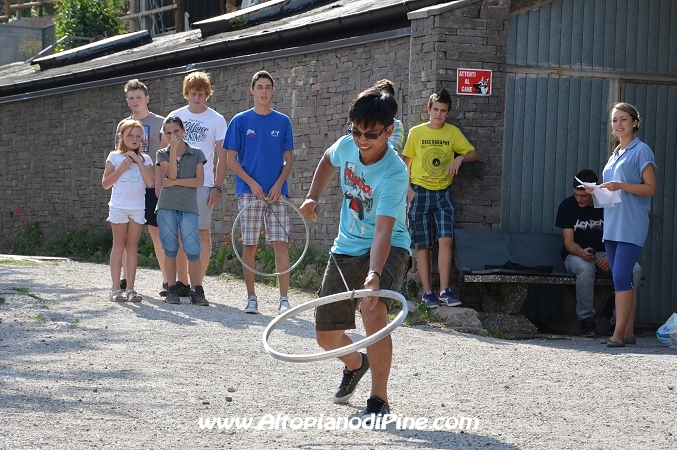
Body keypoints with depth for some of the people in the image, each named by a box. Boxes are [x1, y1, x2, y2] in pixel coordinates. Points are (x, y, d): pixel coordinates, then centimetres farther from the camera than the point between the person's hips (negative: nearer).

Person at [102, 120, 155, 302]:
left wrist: (138, 161, -9)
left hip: (138, 207, 2)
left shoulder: (144, 159, 8)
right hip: (119, 207, -2)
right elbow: (105, 183, -1)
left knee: (132, 246, 3)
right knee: (119, 246, 0)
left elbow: (150, 182, -6)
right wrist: (122, 168, -10)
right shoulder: (115, 157, 3)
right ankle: (115, 288, 1)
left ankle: (130, 289, 5)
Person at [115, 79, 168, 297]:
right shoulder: (123, 125, 14)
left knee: (157, 232, -3)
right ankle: (126, 278, 13)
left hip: (152, 187, -4)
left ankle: (167, 280, 2)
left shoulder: (159, 123, 2)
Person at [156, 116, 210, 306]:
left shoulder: (196, 154, 7)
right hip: (167, 207, 1)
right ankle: (173, 290, 8)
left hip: (189, 207, -1)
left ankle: (197, 291, -3)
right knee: (170, 249, 3)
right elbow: (172, 174, -8)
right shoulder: (163, 154, 8)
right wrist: (174, 149, -10)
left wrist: (175, 182, -8)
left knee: (193, 250, -7)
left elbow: (199, 181, -3)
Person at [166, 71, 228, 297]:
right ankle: (182, 283, 12)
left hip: (203, 185, -3)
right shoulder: (175, 116, 9)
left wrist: (217, 187, -7)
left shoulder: (216, 120, 2)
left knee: (203, 233, -3)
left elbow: (222, 157, 1)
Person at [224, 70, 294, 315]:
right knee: (249, 245, 1)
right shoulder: (240, 121, 3)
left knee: (281, 244, -6)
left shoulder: (283, 122, 7)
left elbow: (289, 159, 8)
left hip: (276, 192, 1)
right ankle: (251, 298, 10)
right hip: (249, 191, -1)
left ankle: (284, 299, -4)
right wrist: (252, 183, -10)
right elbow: (231, 159, 2)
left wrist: (278, 185, -7)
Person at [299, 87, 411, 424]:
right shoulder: (347, 145, -10)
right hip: (345, 249, 6)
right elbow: (328, 161, 18)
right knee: (327, 337, 6)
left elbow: (383, 231, -38)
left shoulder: (393, 174, -27)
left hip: (387, 249, -6)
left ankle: (379, 401, -21)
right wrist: (313, 197, 5)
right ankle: (356, 364, 44)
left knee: (373, 310, -34)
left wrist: (374, 276, -51)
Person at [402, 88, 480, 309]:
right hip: (420, 193, -1)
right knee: (422, 245, 1)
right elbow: (406, 163, 5)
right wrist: (408, 189, -7)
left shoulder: (453, 132, 4)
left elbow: (475, 154, 5)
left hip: (443, 193, 1)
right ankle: (427, 292, 6)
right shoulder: (416, 132, 0)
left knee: (446, 240, -11)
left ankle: (445, 291, -9)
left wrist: (460, 158, -16)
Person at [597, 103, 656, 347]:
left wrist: (621, 185, -20)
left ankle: (619, 333, -17)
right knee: (624, 279, 7)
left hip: (631, 225, -8)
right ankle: (629, 332, 10)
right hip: (612, 225, 8)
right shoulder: (615, 155, 19)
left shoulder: (641, 151, -4)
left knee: (621, 277, -15)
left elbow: (650, 188, -10)